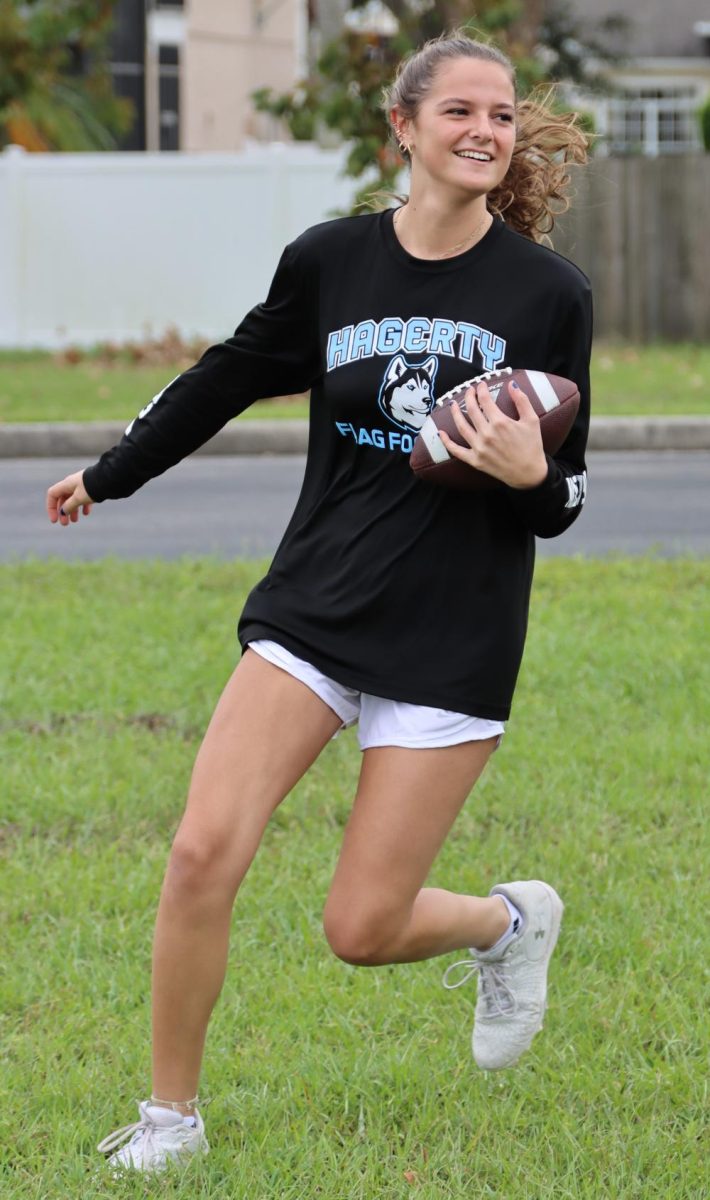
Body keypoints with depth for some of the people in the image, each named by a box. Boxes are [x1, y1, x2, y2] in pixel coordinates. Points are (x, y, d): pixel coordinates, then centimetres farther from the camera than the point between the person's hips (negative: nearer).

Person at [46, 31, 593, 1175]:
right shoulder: (328, 262, 1)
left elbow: (562, 500, 2)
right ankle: (171, 1115, 4)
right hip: (313, 610, 2)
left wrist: (530, 473, -22)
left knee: (362, 930, -3)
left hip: (452, 645, -2)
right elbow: (227, 380, 19)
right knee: (204, 852, -15)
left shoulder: (549, 294, -4)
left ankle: (511, 921, 31)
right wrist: (108, 475, 30)